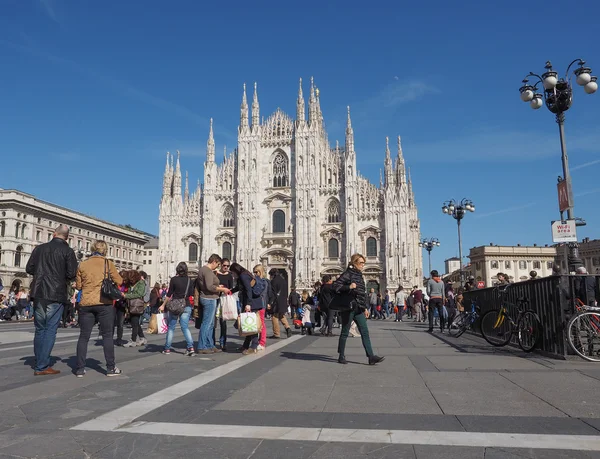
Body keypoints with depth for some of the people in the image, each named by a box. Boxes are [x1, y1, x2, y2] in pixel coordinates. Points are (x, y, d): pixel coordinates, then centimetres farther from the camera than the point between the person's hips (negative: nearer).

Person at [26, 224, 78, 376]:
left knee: (40, 329, 15)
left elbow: (29, 269, 10)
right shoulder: (68, 251, -5)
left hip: (38, 293, 5)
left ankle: (39, 363, 20)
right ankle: (42, 366, -2)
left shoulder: (40, 248, 7)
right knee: (50, 330, 0)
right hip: (56, 295, -4)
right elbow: (71, 274, -11)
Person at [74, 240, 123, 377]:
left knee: (83, 336, 9)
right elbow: (119, 281, 1)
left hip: (86, 304, 2)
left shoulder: (83, 265, 6)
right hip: (104, 303, -2)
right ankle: (111, 368, 7)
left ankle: (80, 369, 9)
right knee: (107, 335, 5)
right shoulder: (108, 263, -1)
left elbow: (78, 286, 9)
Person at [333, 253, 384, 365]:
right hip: (349, 307, -8)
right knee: (345, 332, 3)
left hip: (358, 309, 8)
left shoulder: (359, 275, 16)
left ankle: (371, 357, 0)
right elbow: (336, 285, -14)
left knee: (365, 332, 1)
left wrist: (365, 308, 20)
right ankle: (341, 356, 15)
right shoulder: (348, 274, -8)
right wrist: (349, 287, -26)